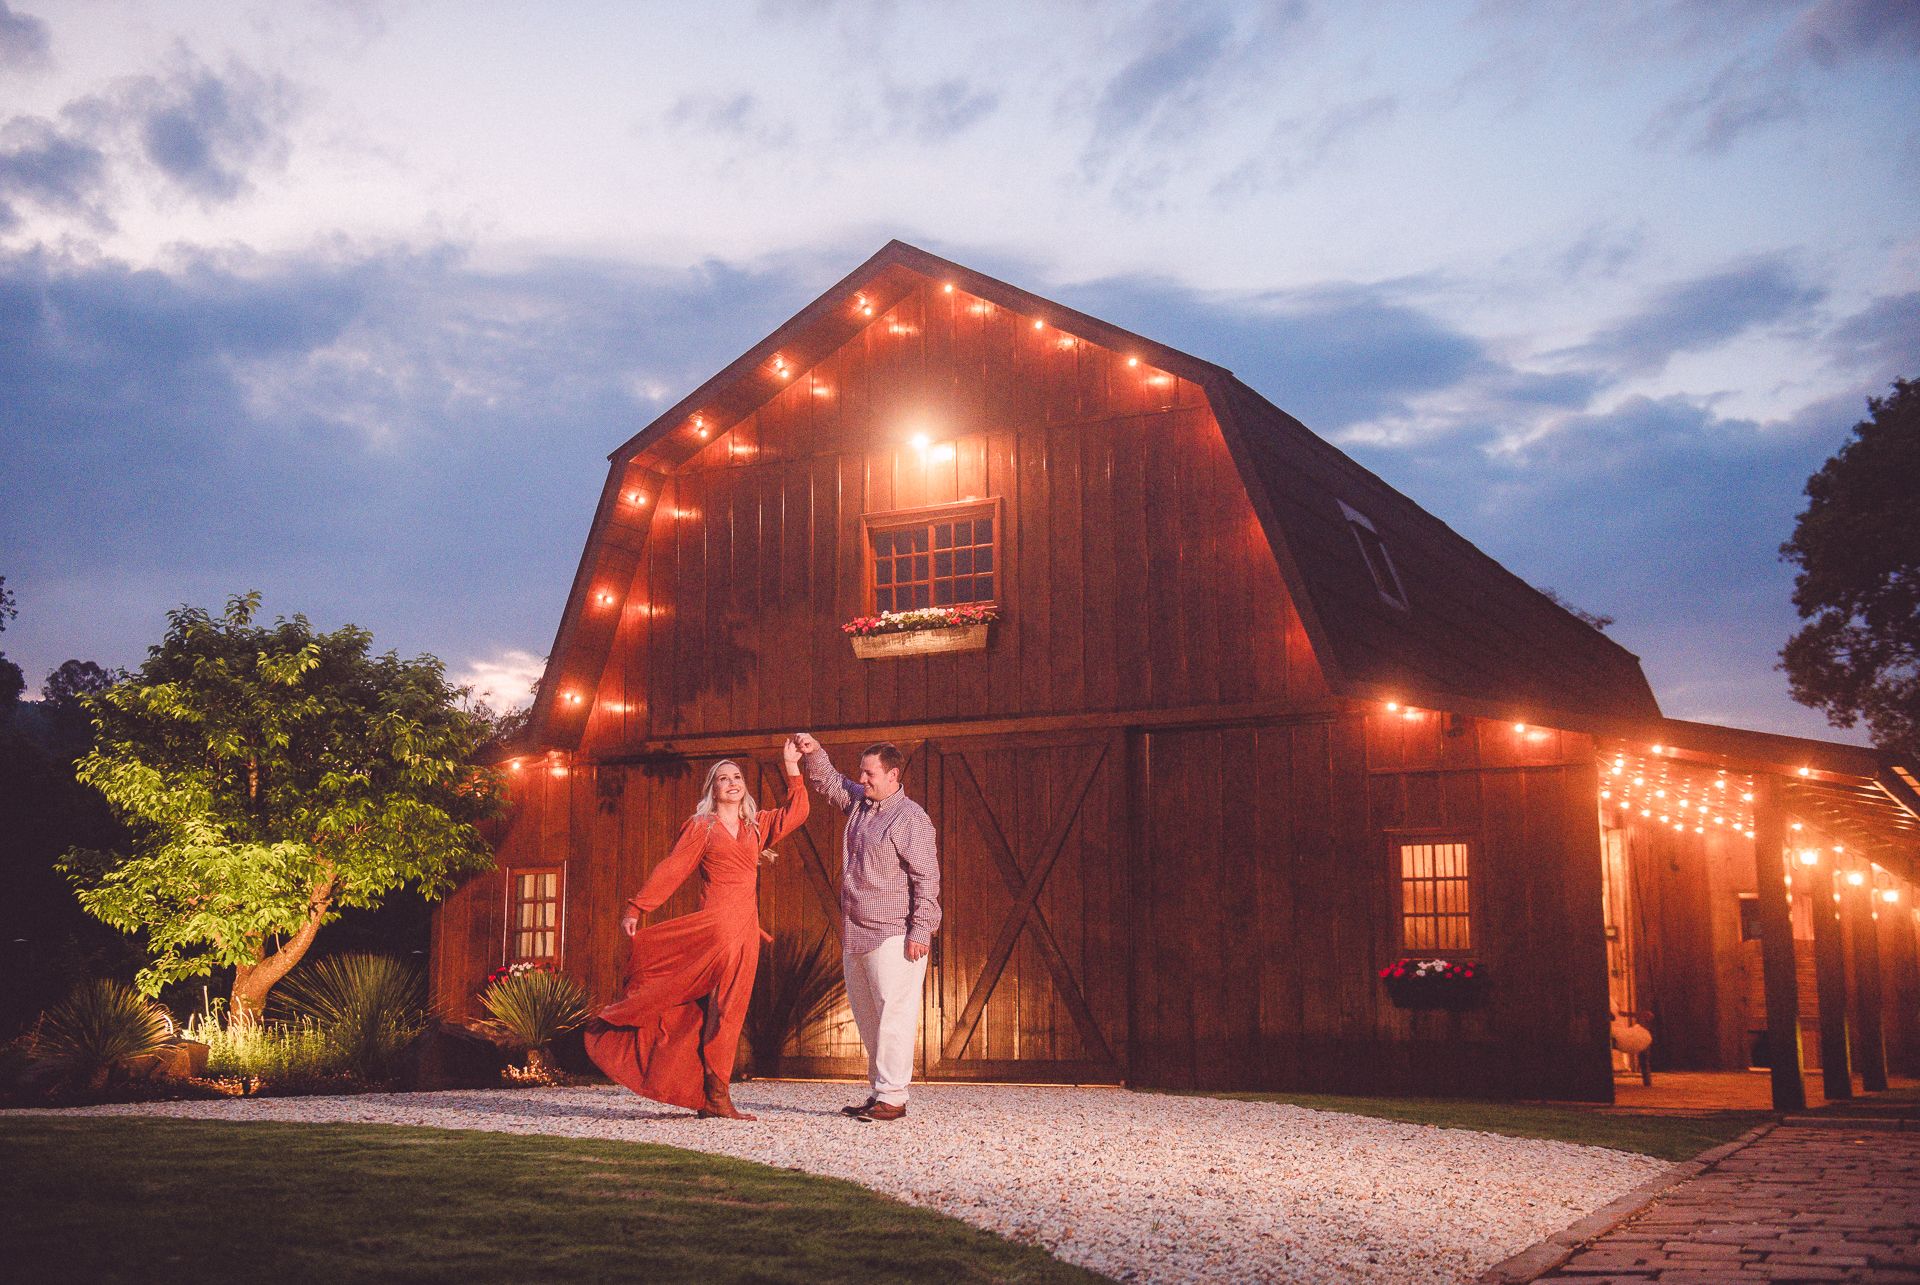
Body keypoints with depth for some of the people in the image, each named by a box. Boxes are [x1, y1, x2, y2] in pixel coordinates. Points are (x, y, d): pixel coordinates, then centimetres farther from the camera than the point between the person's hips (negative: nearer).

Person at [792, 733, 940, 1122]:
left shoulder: (911, 818, -10)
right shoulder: (858, 802, 13)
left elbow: (927, 878, -14)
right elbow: (827, 782, 30)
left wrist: (921, 931, -18)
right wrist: (813, 753, 11)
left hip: (893, 937, -9)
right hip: (855, 935, 9)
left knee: (893, 1015, -8)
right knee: (867, 1016, 11)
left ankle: (892, 1097, -7)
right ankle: (877, 1092, 18)